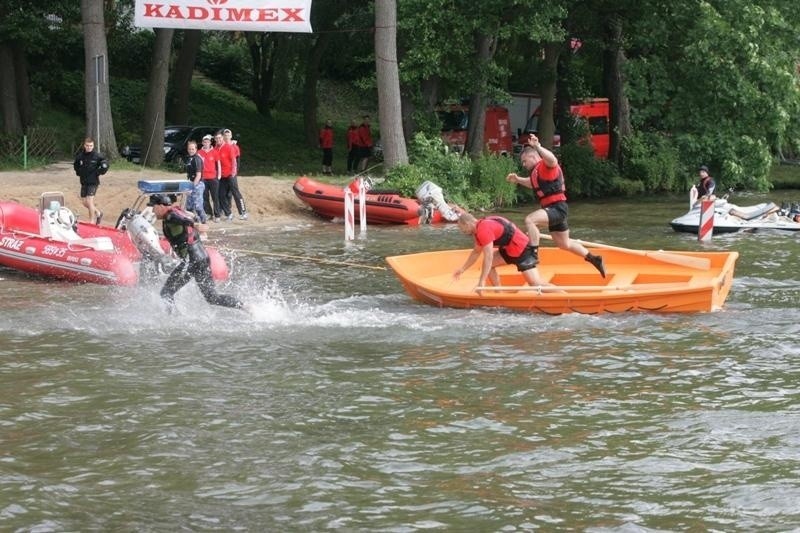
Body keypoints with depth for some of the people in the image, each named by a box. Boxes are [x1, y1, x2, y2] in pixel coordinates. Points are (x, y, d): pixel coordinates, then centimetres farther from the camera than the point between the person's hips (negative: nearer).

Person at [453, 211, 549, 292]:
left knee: (536, 284, -16)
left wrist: (481, 282, -22)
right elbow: (476, 252, 27)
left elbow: (488, 257, -24)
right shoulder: (479, 228, 12)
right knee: (488, 265, 12)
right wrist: (462, 269, 30)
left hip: (522, 250, -10)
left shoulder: (483, 229, -20)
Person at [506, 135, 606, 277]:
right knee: (564, 244, 21)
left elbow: (552, 159, -38)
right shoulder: (537, 170, 17)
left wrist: (538, 147, -48)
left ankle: (534, 255, -29)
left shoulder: (546, 166, -13)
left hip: (557, 208, -11)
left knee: (530, 220, -30)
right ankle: (594, 259, 35)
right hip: (552, 209, 11)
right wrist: (518, 180, 23)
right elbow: (533, 183, 37)